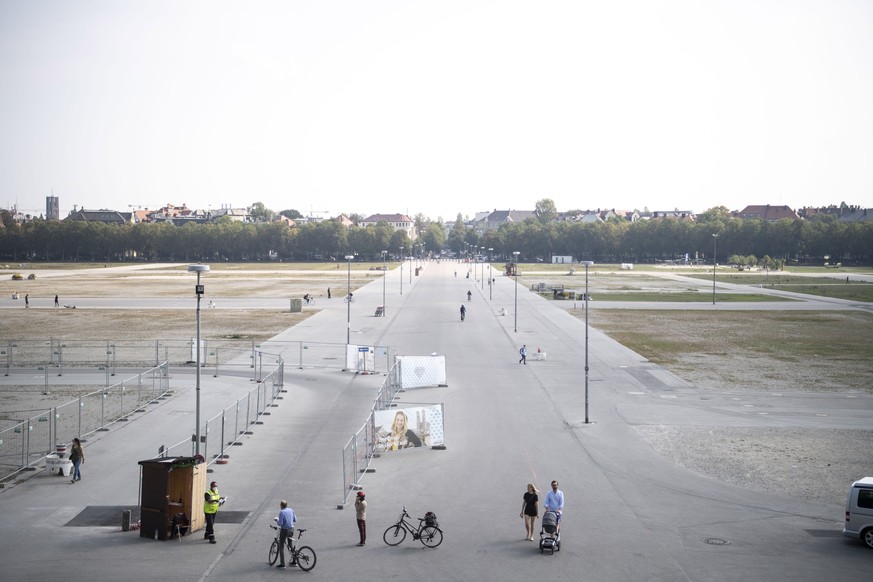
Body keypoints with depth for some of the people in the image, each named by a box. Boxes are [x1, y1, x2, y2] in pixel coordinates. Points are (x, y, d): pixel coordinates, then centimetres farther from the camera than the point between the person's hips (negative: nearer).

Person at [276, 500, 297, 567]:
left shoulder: (281, 512, -15)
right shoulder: (291, 510, 4)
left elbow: (280, 523, -19)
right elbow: (295, 520, 11)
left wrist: (277, 519, -1)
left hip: (284, 530, -6)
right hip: (291, 529, 7)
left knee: (281, 547, 3)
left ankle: (282, 563, 0)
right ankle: (294, 561, 23)